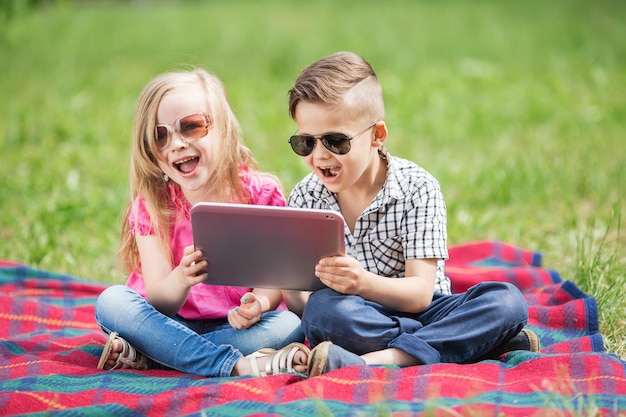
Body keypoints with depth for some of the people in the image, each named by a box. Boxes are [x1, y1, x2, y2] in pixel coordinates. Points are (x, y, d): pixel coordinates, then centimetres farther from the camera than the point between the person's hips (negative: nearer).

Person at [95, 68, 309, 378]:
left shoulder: (261, 193, -7)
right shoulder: (152, 204, -7)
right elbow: (158, 304, -14)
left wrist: (260, 303, -32)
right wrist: (181, 279, -38)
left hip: (234, 324, 0)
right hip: (174, 324, 0)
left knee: (290, 326, -29)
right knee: (111, 302, -26)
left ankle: (140, 356, -25)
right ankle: (238, 364, -35)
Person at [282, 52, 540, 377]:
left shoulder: (417, 188, -8)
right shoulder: (304, 199, -1)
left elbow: (420, 293, -16)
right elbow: (299, 303, -3)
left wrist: (365, 283, -37)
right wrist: (294, 295, -29)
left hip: (418, 311, 0)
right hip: (354, 322, 0)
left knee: (505, 300, -26)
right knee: (324, 309, -35)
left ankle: (377, 360, -39)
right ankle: (477, 340, -27)